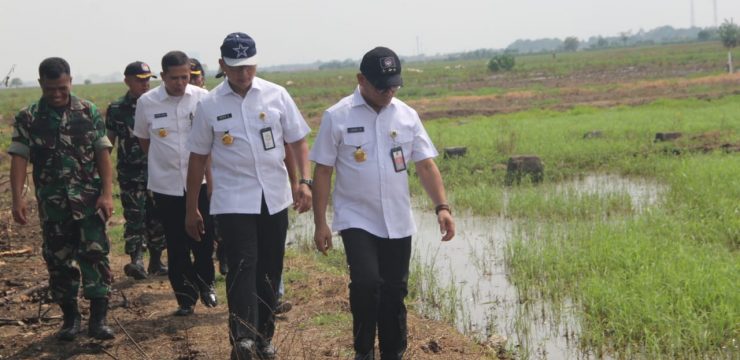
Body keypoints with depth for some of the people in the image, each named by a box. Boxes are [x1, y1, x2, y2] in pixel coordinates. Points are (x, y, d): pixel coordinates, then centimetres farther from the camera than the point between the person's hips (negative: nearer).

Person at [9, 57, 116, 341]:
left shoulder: (89, 112, 0)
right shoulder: (28, 118, 0)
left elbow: (103, 154, 0)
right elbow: (18, 159, -4)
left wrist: (107, 193, -9)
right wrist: (17, 199, -15)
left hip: (90, 199, -1)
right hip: (52, 203, 1)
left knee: (95, 254, -6)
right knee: (58, 259, 7)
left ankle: (98, 319, -2)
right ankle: (70, 317, 20)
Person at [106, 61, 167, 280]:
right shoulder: (117, 109, 2)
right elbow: (108, 141, 7)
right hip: (130, 174, -2)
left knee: (157, 219, 6)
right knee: (134, 217, -9)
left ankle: (156, 263, 16)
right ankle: (137, 261, -15)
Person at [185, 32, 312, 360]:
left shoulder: (276, 95, 0)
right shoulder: (209, 105, -2)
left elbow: (297, 141, 5)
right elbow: (198, 158, 5)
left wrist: (304, 181, -10)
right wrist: (191, 208, 8)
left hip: (274, 197, 2)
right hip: (233, 200, -2)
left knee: (269, 271, 9)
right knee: (243, 266, -17)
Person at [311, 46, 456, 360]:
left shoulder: (407, 115, 2)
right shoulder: (337, 117, -7)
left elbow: (426, 165, 3)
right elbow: (322, 172, -4)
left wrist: (442, 207, -10)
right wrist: (320, 223, -6)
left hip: (398, 223, 3)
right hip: (357, 221, -3)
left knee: (394, 292, 9)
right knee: (366, 283, -18)